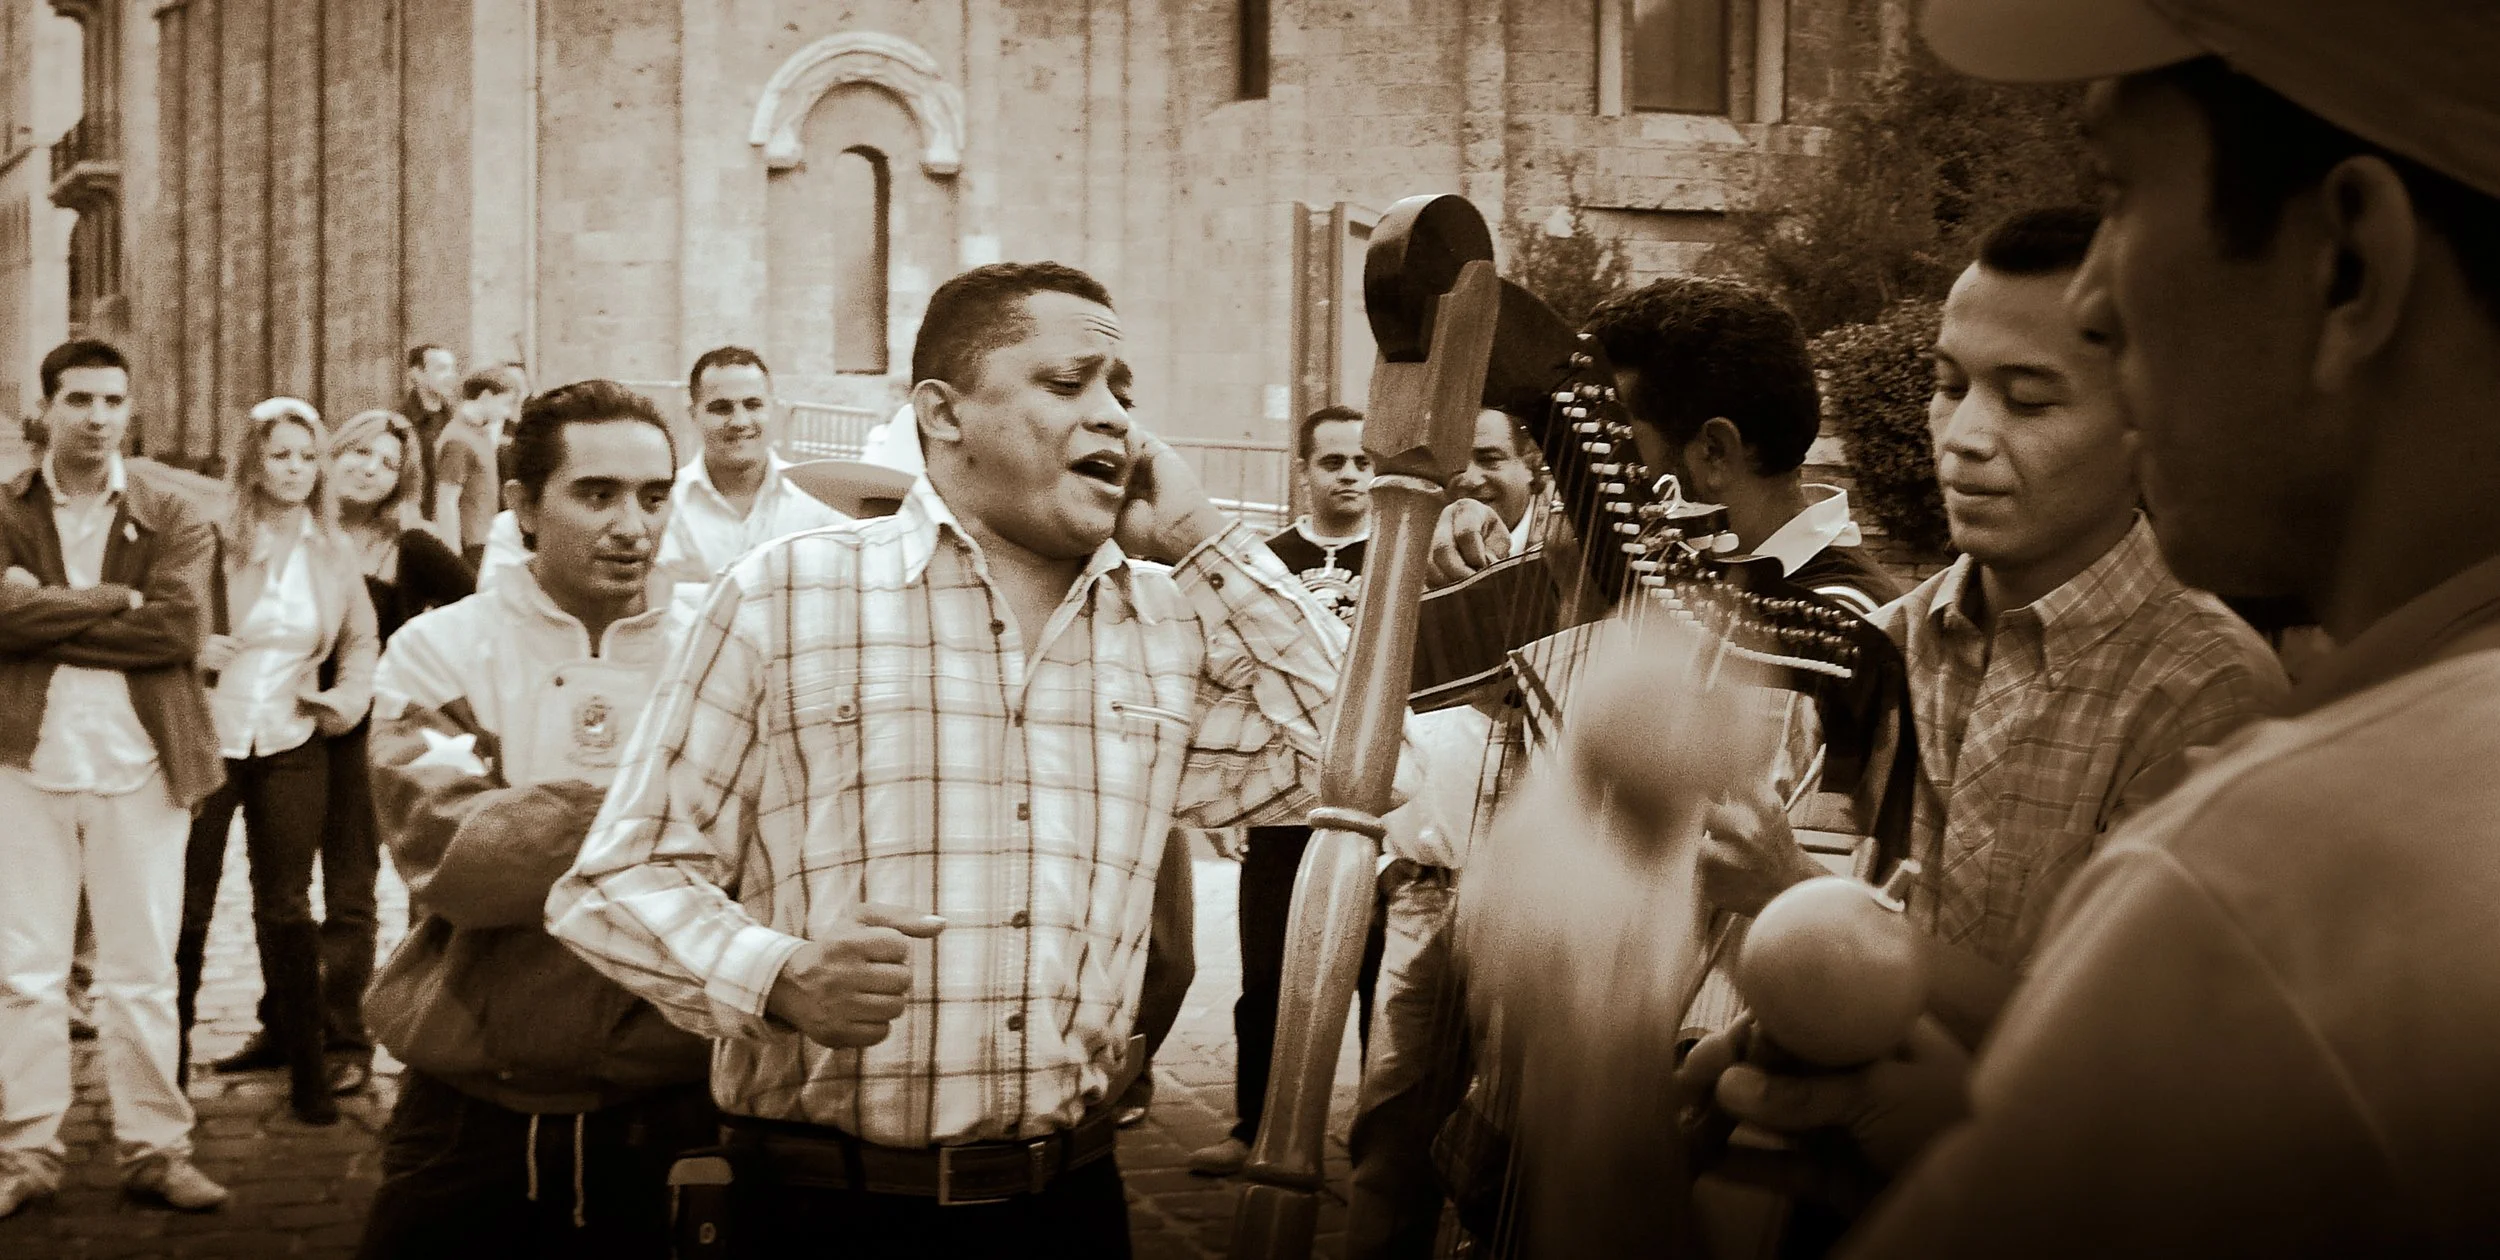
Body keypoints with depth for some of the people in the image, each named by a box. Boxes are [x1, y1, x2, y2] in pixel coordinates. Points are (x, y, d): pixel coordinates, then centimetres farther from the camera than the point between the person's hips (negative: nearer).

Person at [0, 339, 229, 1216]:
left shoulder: (174, 520, 4)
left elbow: (180, 629, -12)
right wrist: (116, 602, -14)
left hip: (140, 766, 0)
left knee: (143, 972, 6)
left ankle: (155, 1149, 14)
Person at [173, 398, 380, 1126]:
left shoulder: (333, 552, 3)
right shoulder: (216, 539, -8)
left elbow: (361, 640, 16)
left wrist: (351, 695, 0)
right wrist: (192, 651, -18)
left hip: (291, 743, 2)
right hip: (207, 737, -2)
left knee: (288, 905, 7)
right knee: (188, 903, 4)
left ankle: (306, 1071, 12)